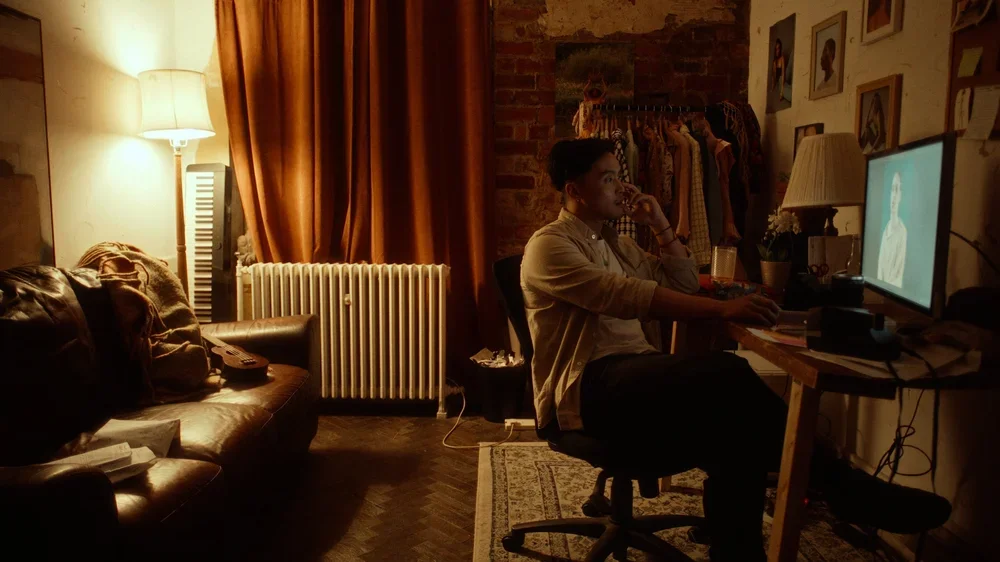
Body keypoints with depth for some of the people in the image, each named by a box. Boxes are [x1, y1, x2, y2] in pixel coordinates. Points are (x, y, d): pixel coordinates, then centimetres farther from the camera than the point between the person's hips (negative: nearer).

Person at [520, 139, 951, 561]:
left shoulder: (613, 241, 21)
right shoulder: (548, 245, -7)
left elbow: (683, 283, 22)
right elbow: (626, 296, -23)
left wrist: (660, 225, 10)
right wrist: (723, 309, -30)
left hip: (635, 376, 8)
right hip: (587, 388, -8)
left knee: (733, 429, -24)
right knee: (729, 377, -28)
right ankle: (842, 486, -14)